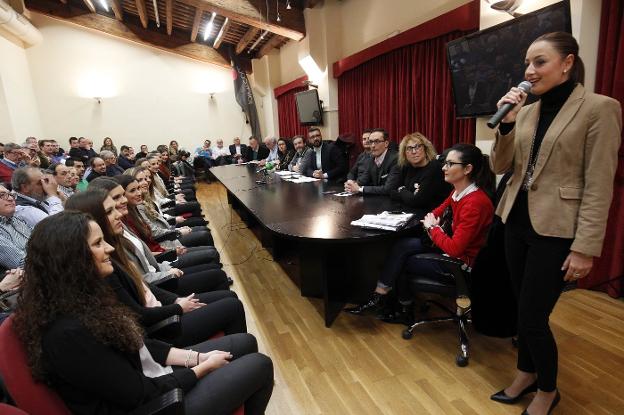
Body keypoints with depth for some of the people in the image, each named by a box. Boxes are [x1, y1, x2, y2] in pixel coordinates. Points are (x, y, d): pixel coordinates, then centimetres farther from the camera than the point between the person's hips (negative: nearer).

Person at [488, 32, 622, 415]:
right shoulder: (527, 111, 8)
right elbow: (501, 167, 7)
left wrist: (585, 247, -15)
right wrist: (506, 123, -7)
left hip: (555, 229, -5)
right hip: (517, 221, 6)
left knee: (532, 316, 2)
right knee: (525, 310, 18)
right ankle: (526, 374, 40)